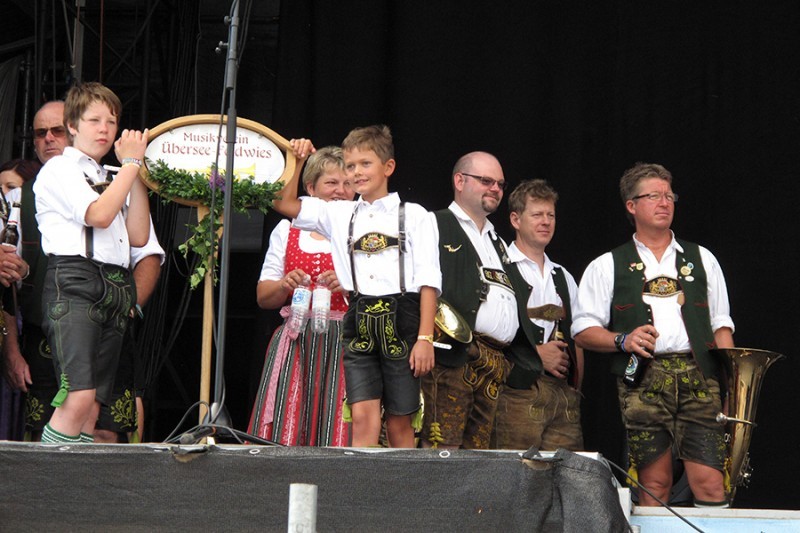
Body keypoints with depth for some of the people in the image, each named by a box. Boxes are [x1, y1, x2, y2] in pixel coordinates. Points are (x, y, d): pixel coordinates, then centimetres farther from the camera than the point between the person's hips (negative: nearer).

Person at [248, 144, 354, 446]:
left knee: (337, 429, -8)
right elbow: (263, 297, 14)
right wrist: (285, 285, -7)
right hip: (296, 345, 2)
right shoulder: (287, 230, 13)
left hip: (345, 343, -2)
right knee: (288, 426, -5)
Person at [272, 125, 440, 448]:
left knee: (400, 422, 3)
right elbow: (282, 203, 12)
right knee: (363, 417, -10)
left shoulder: (414, 216, 6)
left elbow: (428, 281, 0)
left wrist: (425, 338, -8)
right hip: (359, 324, 2)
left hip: (401, 324, -2)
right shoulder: (338, 215, 15)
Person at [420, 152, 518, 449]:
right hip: (451, 357, -7)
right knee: (442, 451, -14)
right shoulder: (434, 226, 5)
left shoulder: (498, 243, 29)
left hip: (495, 367, 8)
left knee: (479, 452, 5)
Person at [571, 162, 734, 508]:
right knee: (654, 483, -3)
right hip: (642, 381, -1)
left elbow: (721, 324, 17)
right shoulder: (607, 266, 13)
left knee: (710, 484, -10)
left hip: (699, 378, 1)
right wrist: (623, 340, -10)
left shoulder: (702, 259, 19)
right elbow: (583, 332, 8)